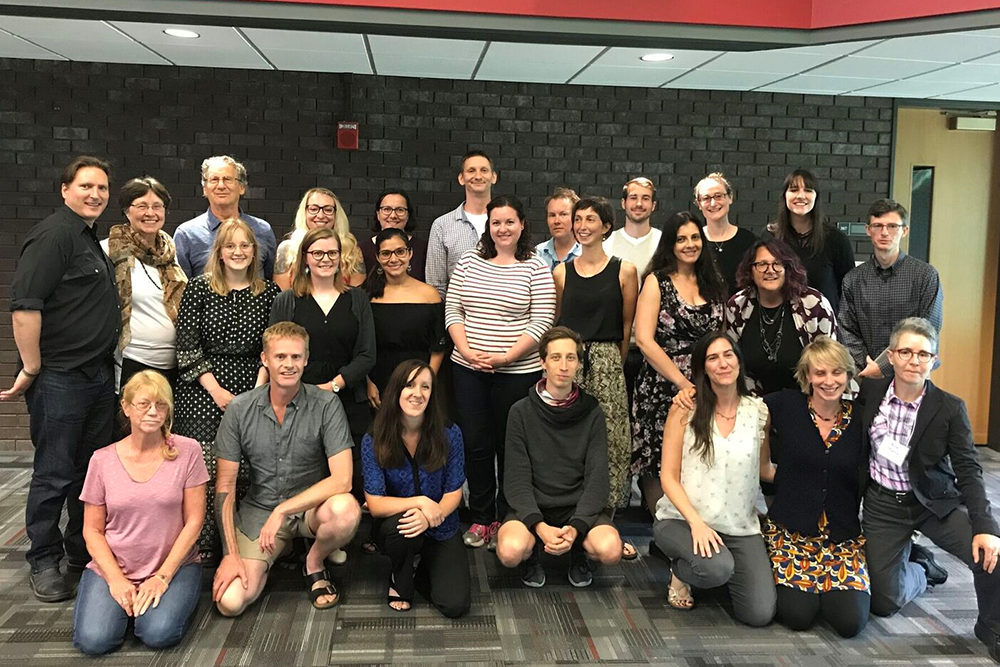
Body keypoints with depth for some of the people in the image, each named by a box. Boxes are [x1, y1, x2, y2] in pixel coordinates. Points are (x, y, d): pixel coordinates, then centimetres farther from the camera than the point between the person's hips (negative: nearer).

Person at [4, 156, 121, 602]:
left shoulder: (95, 241, 17)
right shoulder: (53, 235, -12)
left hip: (99, 376, 9)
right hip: (60, 378, -9)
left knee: (93, 469, 15)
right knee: (55, 473, 2)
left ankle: (84, 554, 28)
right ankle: (44, 562, 16)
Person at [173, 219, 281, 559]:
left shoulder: (269, 292, 8)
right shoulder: (199, 288, 3)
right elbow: (186, 346, -1)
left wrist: (260, 388, -4)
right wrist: (215, 390, -7)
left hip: (251, 391, 1)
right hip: (203, 392, -1)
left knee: (247, 472, -3)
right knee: (206, 471, -6)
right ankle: (204, 549, 7)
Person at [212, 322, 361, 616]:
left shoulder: (326, 404, -14)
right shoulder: (240, 409, -8)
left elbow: (342, 479, -22)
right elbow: (225, 487, -4)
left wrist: (283, 510, -26)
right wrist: (231, 554, -11)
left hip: (311, 506, -1)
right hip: (259, 510, 2)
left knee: (345, 509, -36)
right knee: (229, 601, -16)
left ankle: (314, 563, 0)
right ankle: (279, 548, 17)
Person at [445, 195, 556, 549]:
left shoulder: (535, 268, -2)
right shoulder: (469, 261, 8)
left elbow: (541, 323, -8)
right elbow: (452, 311, 6)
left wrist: (506, 357, -16)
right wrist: (466, 350, -8)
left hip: (518, 371, -3)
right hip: (468, 369, 3)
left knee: (510, 445, 6)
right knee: (475, 444, 8)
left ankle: (507, 519, 21)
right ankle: (481, 518, 22)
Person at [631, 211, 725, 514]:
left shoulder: (713, 283, 13)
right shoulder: (657, 282, -1)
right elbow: (644, 340, -11)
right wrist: (683, 383, -14)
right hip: (661, 391, -4)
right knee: (658, 466, -1)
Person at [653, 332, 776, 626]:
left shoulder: (759, 411, 3)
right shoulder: (685, 409, -5)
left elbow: (765, 469, 14)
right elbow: (669, 476, -6)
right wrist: (696, 522, -18)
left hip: (740, 526, 3)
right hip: (681, 519, -3)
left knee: (761, 614, -13)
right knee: (717, 568, -34)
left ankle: (722, 570, 20)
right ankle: (680, 572, 4)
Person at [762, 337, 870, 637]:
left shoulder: (859, 419, 0)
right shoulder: (785, 405, -4)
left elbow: (867, 481, 8)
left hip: (844, 537, 2)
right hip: (791, 532, -1)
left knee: (851, 621, -14)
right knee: (798, 615, -16)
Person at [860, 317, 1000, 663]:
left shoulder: (950, 408, -11)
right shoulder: (869, 392, -8)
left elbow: (968, 471, -13)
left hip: (934, 503, -1)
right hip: (883, 505, 1)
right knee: (884, 603, 0)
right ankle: (917, 566, 35)